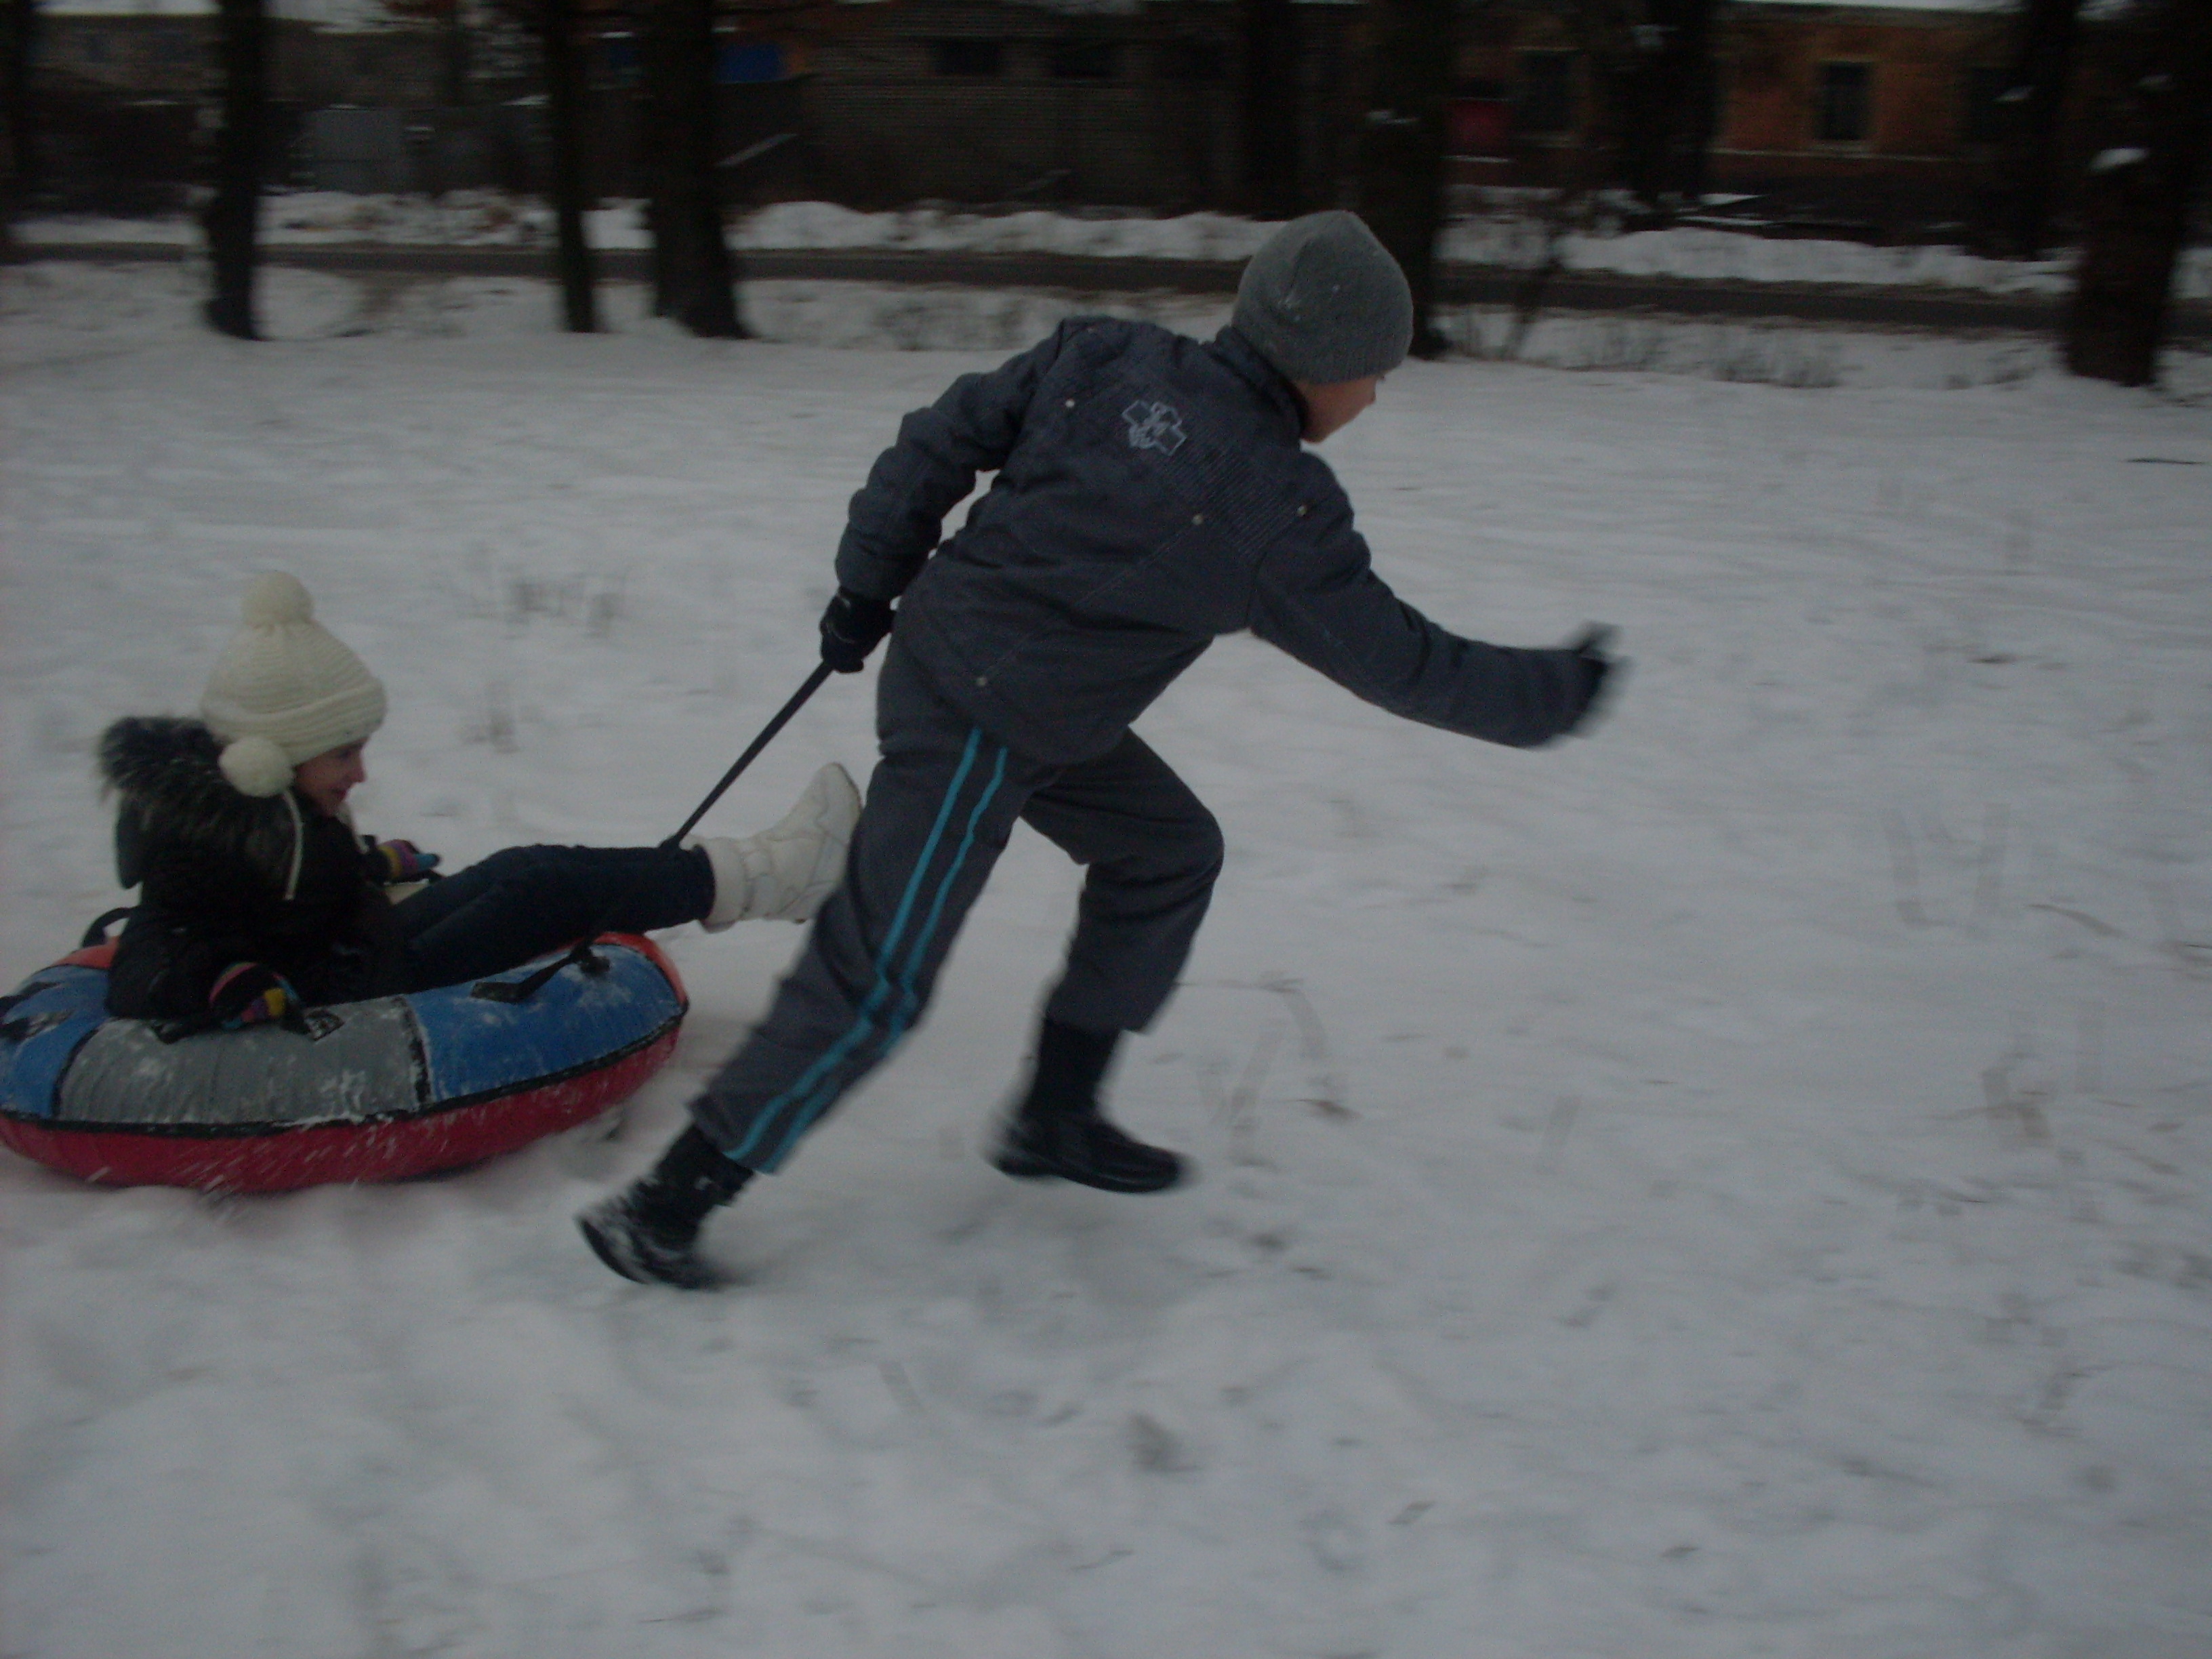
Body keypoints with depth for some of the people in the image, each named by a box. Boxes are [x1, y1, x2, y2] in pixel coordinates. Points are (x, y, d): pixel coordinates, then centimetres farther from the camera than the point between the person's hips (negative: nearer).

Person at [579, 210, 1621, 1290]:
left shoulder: (1104, 359, 0)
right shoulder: (1278, 509, -16)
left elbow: (942, 438, 4)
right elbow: (1399, 662, -5)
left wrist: (869, 583, 13)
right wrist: (1551, 695, 8)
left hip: (937, 653, 9)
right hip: (979, 729, -9)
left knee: (1167, 851, 19)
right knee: (875, 983, -3)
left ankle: (1056, 1117, 28)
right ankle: (666, 1206, 5)